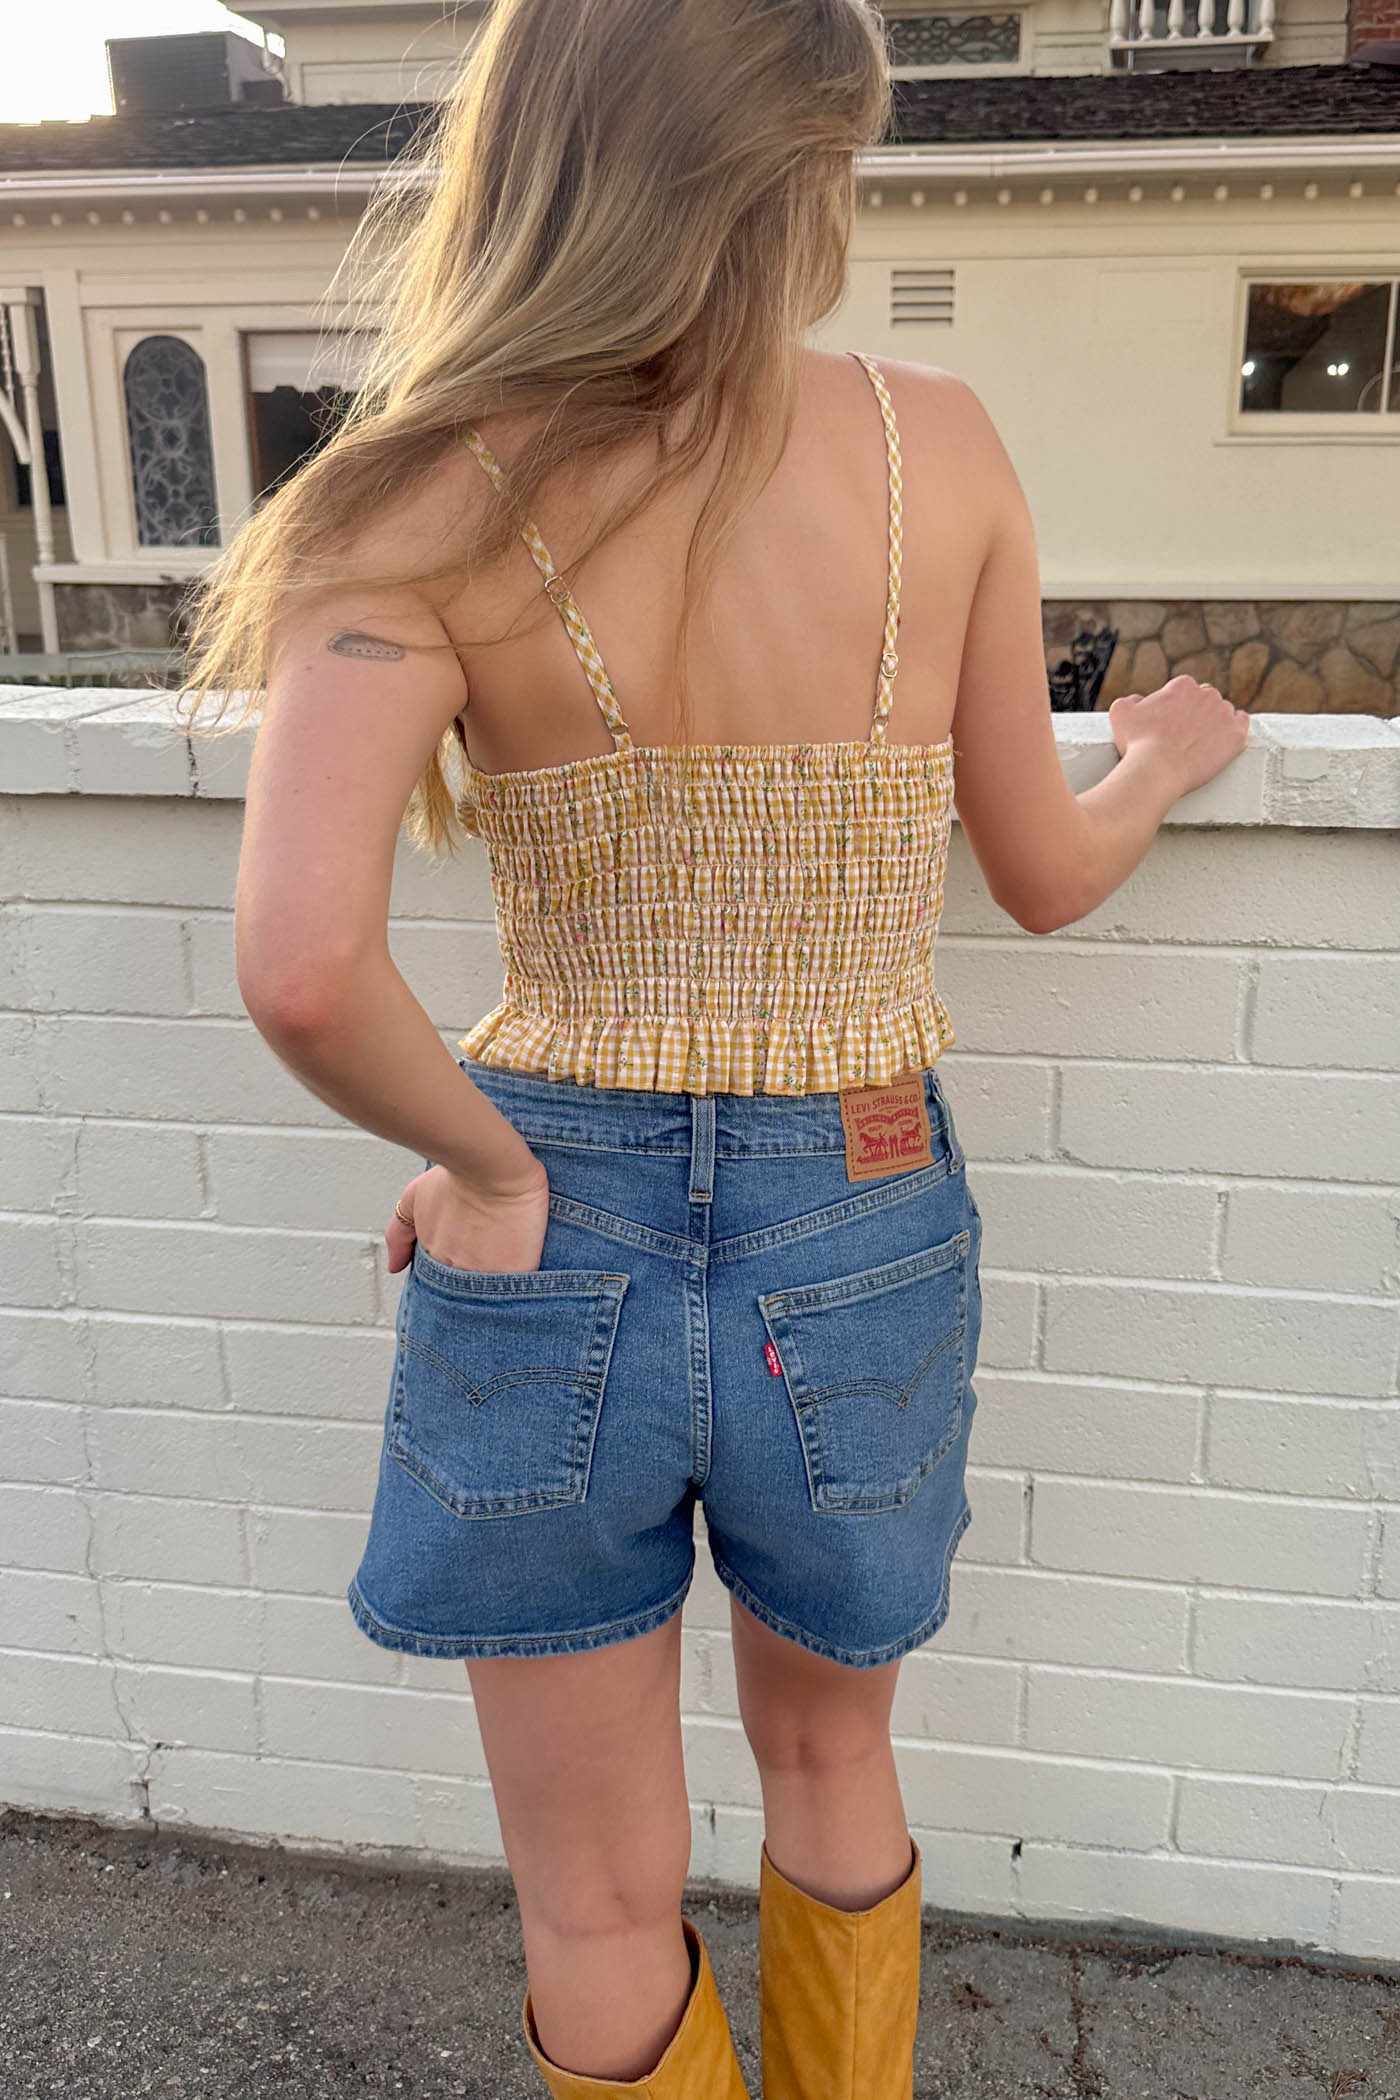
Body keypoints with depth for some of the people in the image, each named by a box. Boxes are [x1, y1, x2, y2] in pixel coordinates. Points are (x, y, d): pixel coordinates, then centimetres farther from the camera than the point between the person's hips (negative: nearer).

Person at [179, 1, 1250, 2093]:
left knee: (600, 1907, 23)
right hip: (860, 1238, 3)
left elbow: (303, 965, -27)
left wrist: (483, 1154, -8)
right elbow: (1046, 878, 3)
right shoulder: (943, 446, -7)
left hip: (555, 1237, -2)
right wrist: (1168, 753, 24)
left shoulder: (431, 506, -13)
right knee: (832, 1763, 33)